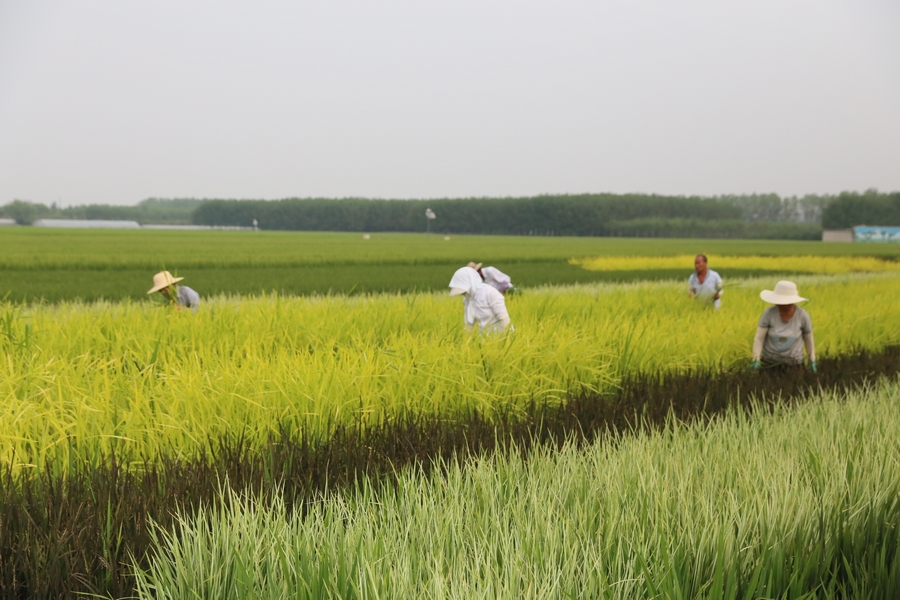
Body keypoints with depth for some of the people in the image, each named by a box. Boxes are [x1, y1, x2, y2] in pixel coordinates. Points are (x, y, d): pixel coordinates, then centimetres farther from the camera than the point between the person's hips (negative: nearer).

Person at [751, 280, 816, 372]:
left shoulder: (803, 315, -18)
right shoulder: (769, 312, -20)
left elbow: (809, 339, -1)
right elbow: (758, 338, -19)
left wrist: (813, 362, 5)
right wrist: (756, 361, -31)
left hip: (792, 363, 0)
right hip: (769, 361, 0)